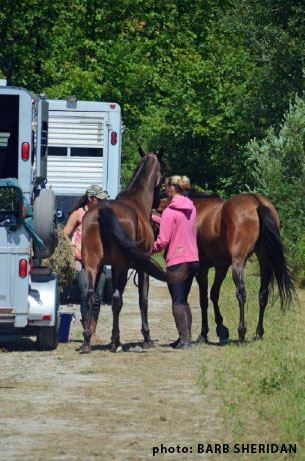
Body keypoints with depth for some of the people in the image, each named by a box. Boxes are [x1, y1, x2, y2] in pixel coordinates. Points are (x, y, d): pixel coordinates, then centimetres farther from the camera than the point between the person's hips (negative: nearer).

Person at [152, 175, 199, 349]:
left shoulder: (170, 212, -14)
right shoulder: (191, 208, 8)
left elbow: (163, 241, -17)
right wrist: (155, 218, 27)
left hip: (176, 260, -7)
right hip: (193, 259, 7)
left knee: (178, 302, -2)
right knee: (184, 301, 17)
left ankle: (184, 339, -6)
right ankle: (187, 337, 17)